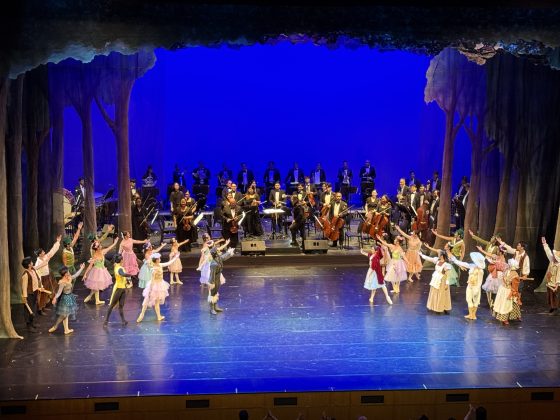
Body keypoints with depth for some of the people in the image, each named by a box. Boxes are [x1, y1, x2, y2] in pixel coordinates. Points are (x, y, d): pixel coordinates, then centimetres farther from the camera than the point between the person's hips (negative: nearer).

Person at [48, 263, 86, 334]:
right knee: (63, 314, -3)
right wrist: (55, 298, -44)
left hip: (69, 298, 9)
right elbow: (59, 292, -30)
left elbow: (76, 275, 17)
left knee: (66, 314, 14)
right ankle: (55, 326, 11)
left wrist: (81, 268, 25)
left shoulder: (69, 278, -1)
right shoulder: (62, 282, -24)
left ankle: (66, 329, 20)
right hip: (65, 298, -9)